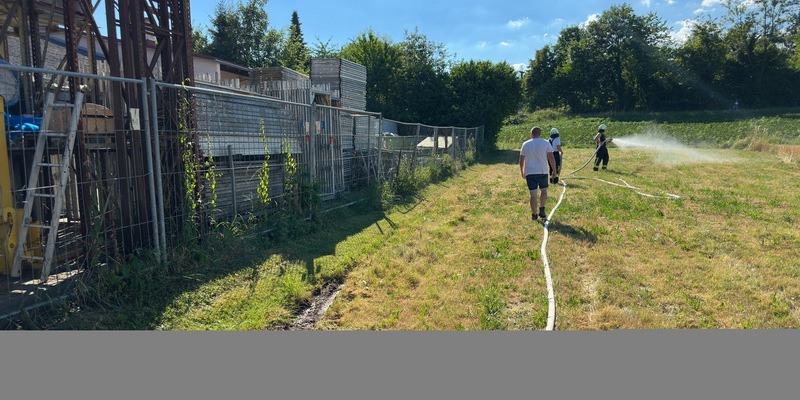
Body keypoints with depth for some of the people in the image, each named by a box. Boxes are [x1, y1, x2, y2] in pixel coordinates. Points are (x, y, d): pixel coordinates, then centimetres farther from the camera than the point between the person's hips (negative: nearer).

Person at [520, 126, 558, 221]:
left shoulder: (525, 144, 7)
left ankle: (534, 215, 3)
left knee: (533, 194, 1)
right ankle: (541, 210, 6)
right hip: (542, 172, 0)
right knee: (543, 191, 17)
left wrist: (522, 172, 20)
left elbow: (521, 160, 9)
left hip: (529, 172, 1)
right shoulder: (545, 143, 2)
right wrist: (554, 170, 3)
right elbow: (551, 157, -4)